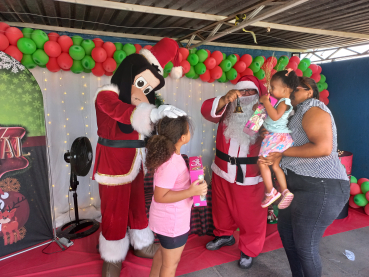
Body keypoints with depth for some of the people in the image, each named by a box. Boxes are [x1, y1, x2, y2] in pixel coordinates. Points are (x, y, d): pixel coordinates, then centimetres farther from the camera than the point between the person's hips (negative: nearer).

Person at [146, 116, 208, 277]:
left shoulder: (167, 154, -4)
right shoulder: (171, 164, -33)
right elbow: (160, 196, -29)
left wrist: (189, 183, 3)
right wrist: (191, 191, -30)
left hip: (166, 217, 9)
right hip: (172, 221, -9)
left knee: (163, 251, 33)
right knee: (171, 262, 17)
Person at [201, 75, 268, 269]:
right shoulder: (228, 110, 2)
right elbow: (208, 110, -16)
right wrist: (225, 100, -33)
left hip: (251, 175, -3)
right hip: (222, 170, 3)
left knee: (251, 214, 8)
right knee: (222, 207, 21)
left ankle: (249, 250, 32)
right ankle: (225, 235, 47)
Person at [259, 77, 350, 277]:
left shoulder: (312, 109, -11)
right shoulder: (299, 113, 19)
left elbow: (323, 148, -25)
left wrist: (283, 152, -17)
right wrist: (274, 157, -2)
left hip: (321, 188, -10)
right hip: (301, 185, 11)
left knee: (305, 246, 1)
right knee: (285, 230, 21)